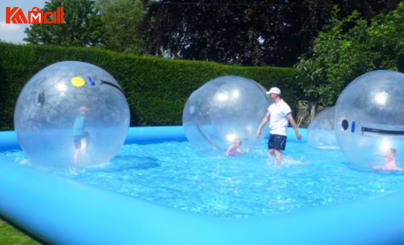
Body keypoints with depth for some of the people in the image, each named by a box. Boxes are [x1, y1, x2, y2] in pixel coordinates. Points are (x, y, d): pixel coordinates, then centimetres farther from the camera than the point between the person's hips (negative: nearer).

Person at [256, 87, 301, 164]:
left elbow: (291, 119, -12)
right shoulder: (272, 106, 11)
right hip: (272, 132, 8)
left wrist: (297, 132, -11)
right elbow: (266, 118, 17)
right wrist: (259, 129, 14)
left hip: (280, 133, -8)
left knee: (277, 151, -11)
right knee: (271, 151, 8)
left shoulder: (284, 106, -11)